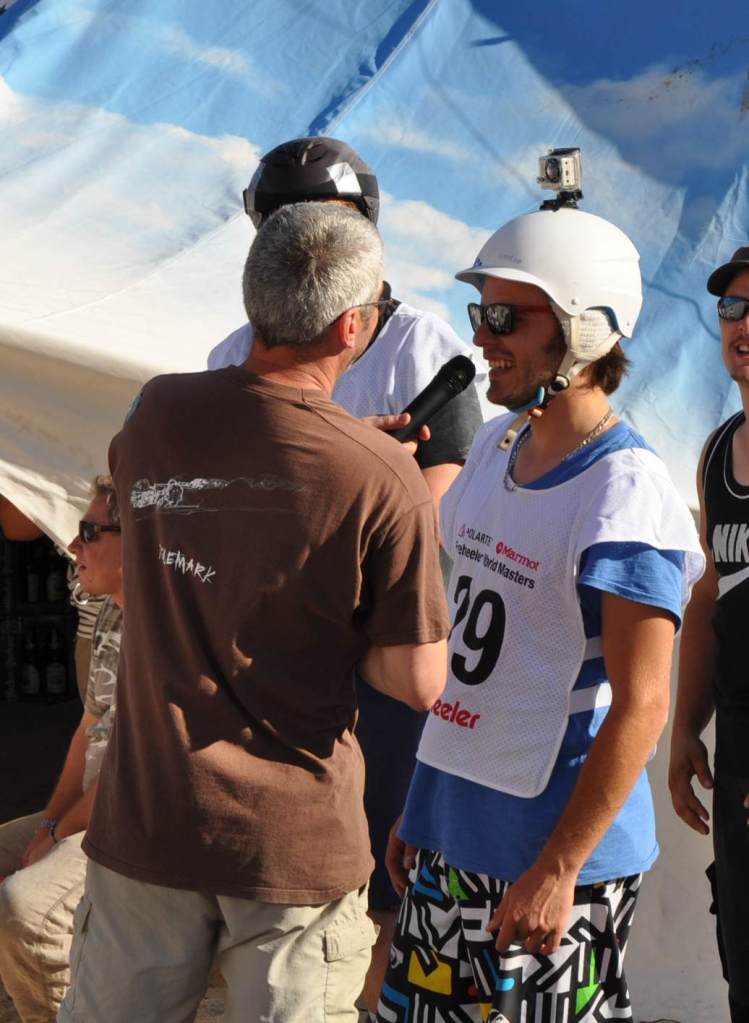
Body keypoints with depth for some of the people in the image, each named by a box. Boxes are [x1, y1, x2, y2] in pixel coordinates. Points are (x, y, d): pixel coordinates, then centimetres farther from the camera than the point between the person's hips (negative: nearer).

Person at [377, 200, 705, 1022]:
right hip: (450, 831, 8)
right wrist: (421, 802, 17)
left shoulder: (627, 496, -18)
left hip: (552, 845, -8)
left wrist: (560, 869, -19)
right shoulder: (495, 447, 8)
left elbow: (639, 707, -19)